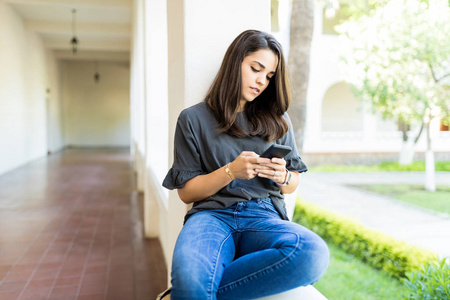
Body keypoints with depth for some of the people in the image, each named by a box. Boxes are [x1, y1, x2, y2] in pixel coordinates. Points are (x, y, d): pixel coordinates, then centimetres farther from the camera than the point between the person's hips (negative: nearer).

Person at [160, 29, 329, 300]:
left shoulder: (277, 120, 17)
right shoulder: (194, 119, 8)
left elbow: (293, 184, 20)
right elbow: (186, 192, 6)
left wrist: (282, 177, -4)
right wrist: (230, 171, -10)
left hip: (264, 216, 5)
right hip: (212, 214, -4)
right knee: (188, 274, -41)